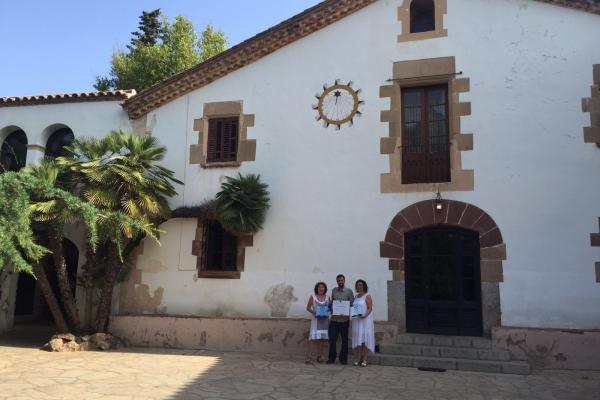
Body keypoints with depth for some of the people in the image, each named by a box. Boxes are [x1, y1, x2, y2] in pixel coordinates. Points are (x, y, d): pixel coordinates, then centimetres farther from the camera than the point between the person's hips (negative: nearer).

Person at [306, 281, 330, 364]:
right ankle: (309, 357, -12)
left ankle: (319, 357, 13)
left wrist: (328, 311, -9)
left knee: (323, 338, 2)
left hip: (325, 319, 3)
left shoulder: (327, 297, 9)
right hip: (316, 319, -3)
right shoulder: (313, 297, 2)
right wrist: (314, 312, -14)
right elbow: (308, 307, 2)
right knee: (314, 338, -12)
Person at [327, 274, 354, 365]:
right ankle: (332, 358, 13)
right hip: (334, 319, 2)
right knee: (332, 339, 2)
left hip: (344, 319, -2)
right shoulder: (334, 290, 10)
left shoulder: (349, 291, 0)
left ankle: (343, 359, 16)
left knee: (344, 340, 6)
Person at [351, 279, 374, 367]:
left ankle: (364, 359, 0)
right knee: (357, 339, 3)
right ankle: (358, 359, 7)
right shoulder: (356, 296, 15)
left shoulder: (367, 296, -3)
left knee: (364, 339, -4)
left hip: (365, 320, -6)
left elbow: (370, 308, -10)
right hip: (356, 320, 6)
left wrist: (365, 315, -25)